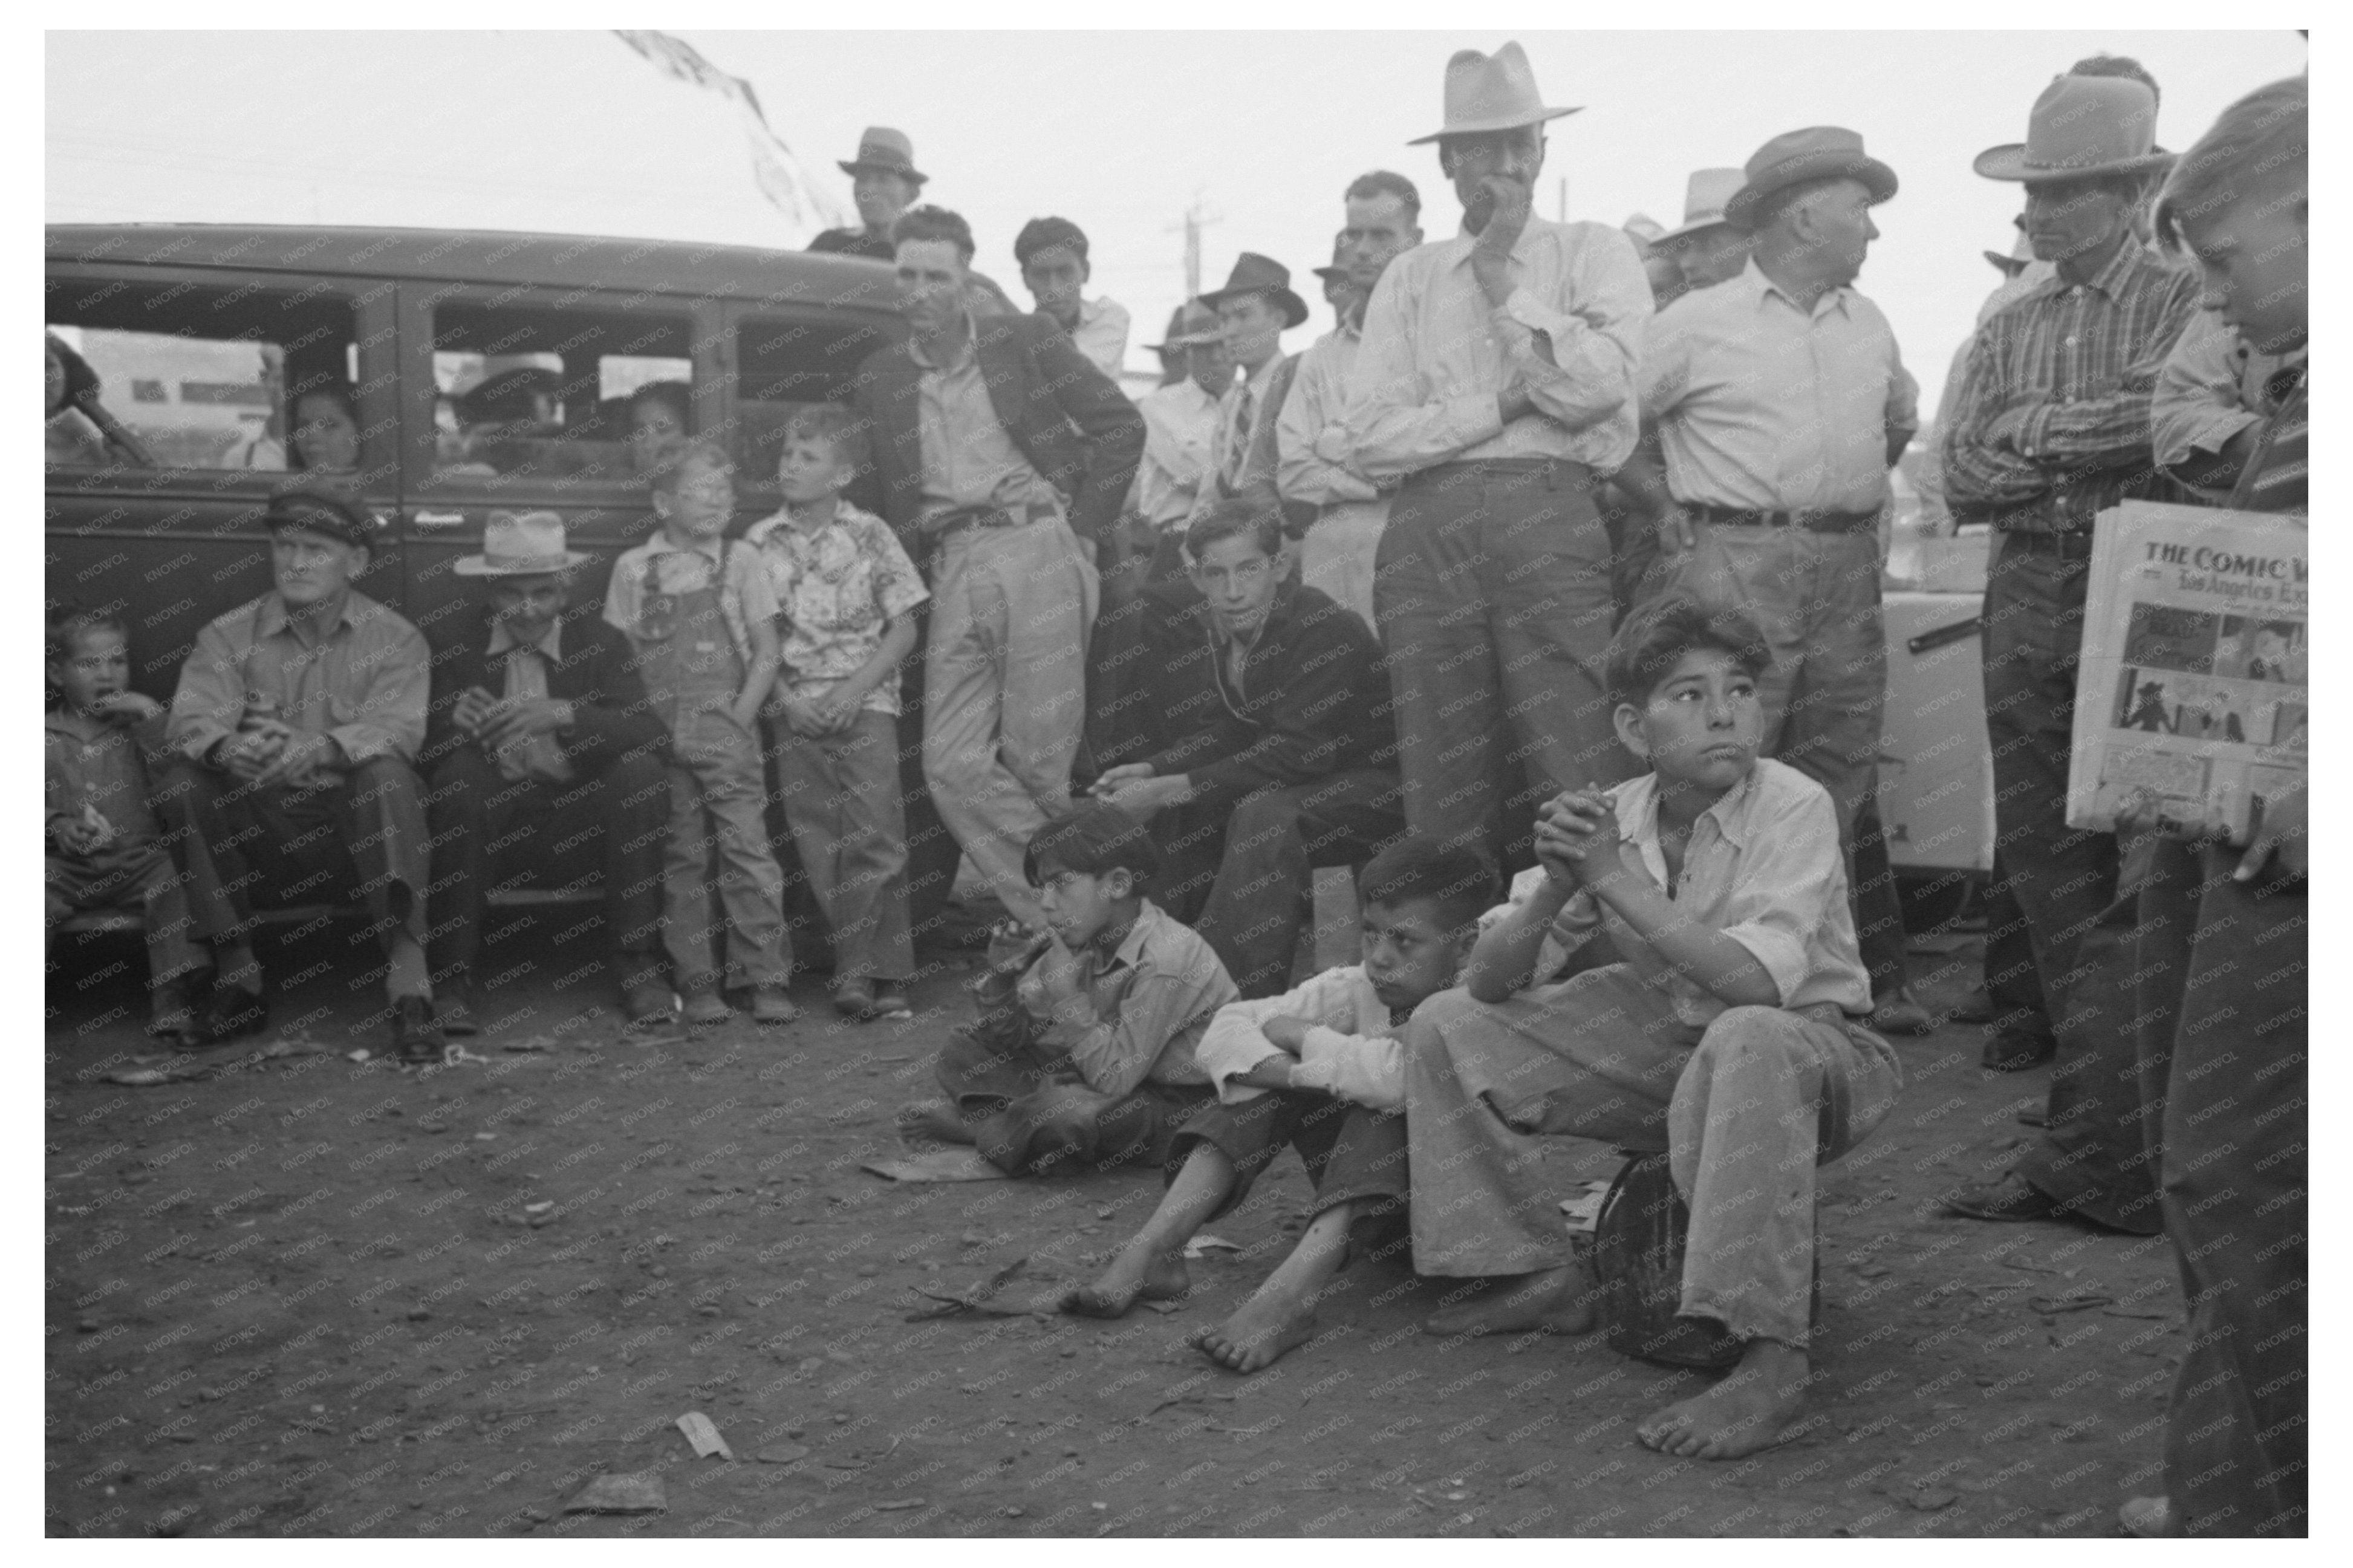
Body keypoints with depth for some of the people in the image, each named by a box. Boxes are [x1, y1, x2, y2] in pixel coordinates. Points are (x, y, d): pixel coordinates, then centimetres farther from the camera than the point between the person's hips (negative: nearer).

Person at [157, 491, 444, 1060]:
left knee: (386, 772, -32)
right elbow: (192, 718, -10)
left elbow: (397, 727, -17)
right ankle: (237, 974, -13)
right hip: (260, 830, 2)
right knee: (180, 781, -23)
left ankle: (409, 981, -36)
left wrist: (321, 750, -39)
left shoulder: (395, 641, 1)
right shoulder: (228, 637, 6)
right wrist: (228, 749, -37)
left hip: (356, 823, -2)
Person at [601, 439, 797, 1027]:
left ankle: (768, 979, -3)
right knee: (682, 858, 3)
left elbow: (766, 654, 4)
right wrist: (650, 727, -4)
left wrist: (736, 720, -7)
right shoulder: (634, 568, 6)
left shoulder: (741, 560, 5)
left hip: (727, 729, -1)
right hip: (661, 735, 1)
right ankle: (697, 983, 9)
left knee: (747, 849, -7)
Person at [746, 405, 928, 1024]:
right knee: (819, 844, -1)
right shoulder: (759, 541, 7)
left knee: (874, 834, -10)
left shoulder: (869, 535, 1)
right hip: (794, 707, 2)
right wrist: (784, 696, -6)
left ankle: (858, 969, -3)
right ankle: (882, 971, 5)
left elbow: (904, 629, 0)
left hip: (864, 700, -2)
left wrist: (853, 692, -10)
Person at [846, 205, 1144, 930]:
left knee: (1036, 756, -7)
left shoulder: (1024, 341, 5)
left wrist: (1082, 523, 1)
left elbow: (1122, 426, 6)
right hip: (951, 568, 4)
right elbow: (881, 501, 16)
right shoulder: (876, 382, 13)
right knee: (952, 765, -7)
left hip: (1038, 549, -3)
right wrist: (913, 566, 3)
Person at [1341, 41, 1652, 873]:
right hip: (1429, 530, 2)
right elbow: (1372, 438, 5)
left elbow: (1596, 386, -7)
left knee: (1579, 789, -8)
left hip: (1553, 521, -2)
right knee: (1443, 793, 3)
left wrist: (1502, 275, 1)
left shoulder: (1593, 252, 12)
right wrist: (1504, 405, -3)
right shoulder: (1410, 278, 16)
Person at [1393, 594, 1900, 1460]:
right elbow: (1489, 983, -7)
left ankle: (1772, 1356, -33)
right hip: (1668, 1044, 6)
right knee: (1446, 1028, -2)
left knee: (1746, 1042, -42)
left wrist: (1613, 878, -31)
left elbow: (1757, 981, -36)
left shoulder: (1795, 808, -21)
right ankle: (1540, 1276, 11)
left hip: (1813, 1047, -5)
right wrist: (1555, 887, -27)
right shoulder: (1610, 818, -8)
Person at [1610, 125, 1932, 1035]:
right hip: (1735, 562, -5)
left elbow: (1902, 418, 33)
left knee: (1842, 774, 8)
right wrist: (1666, 505, -1)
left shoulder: (1869, 327, 16)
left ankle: (1866, 979, 15)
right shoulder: (1698, 326, -3)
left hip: (1847, 567, 6)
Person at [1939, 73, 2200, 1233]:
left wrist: (2038, 431, -11)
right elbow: (1962, 483, 7)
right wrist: (2108, 432, -7)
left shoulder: (2192, 310, 2)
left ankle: (2091, 1150, 1)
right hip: (2027, 601, 6)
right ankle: (2101, 1151, 15)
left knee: (2135, 885, -6)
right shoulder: (2008, 332, 17)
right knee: (2046, 869, 6)